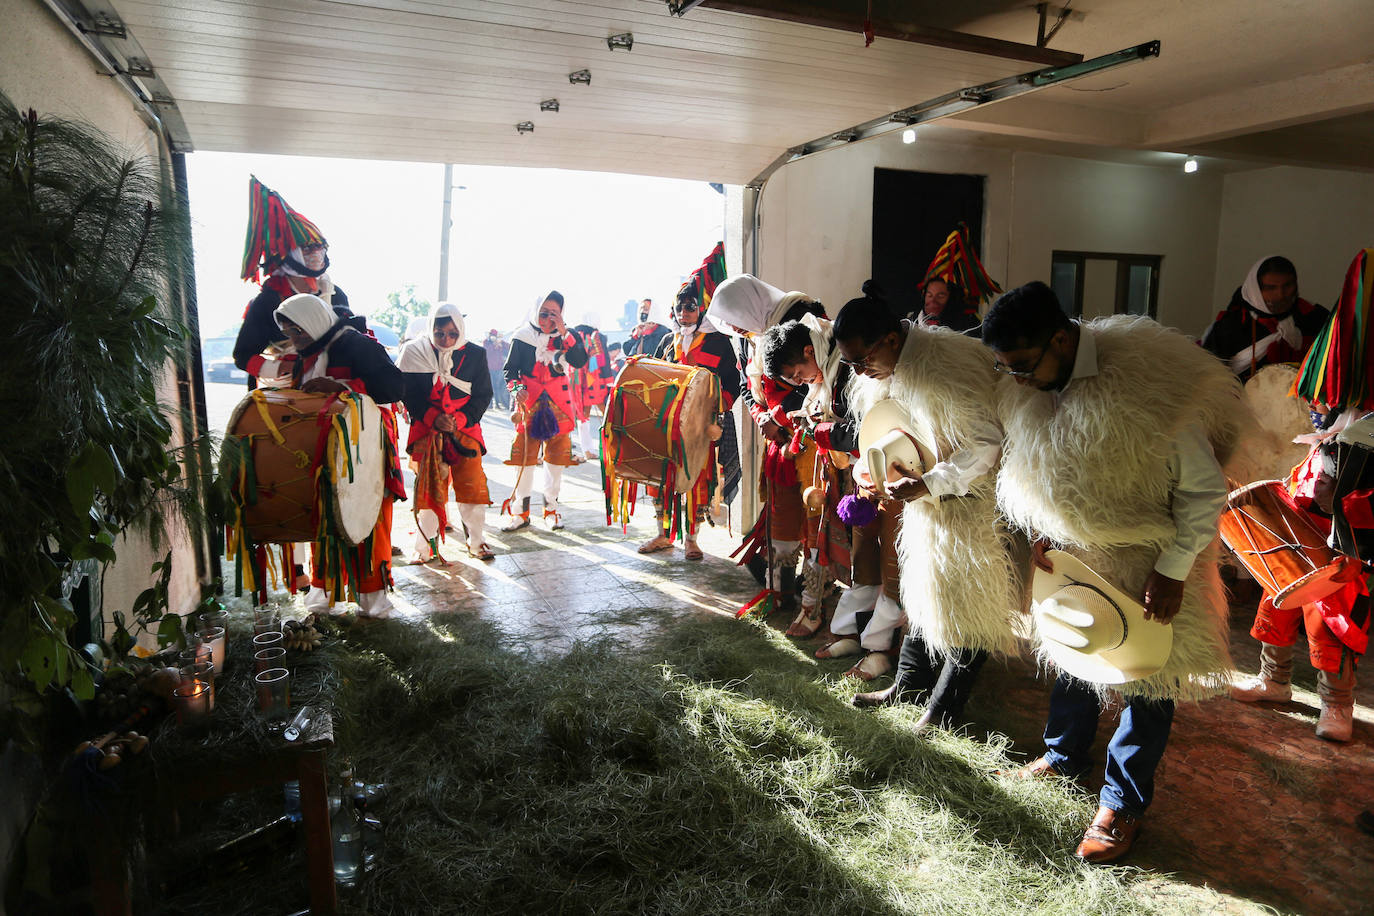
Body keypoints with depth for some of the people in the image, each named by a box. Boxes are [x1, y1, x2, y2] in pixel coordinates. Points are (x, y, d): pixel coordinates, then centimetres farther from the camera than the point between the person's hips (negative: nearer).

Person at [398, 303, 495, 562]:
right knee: (428, 486, 2)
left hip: (465, 428, 1)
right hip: (426, 429, 0)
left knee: (472, 485, -3)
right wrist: (433, 417, -16)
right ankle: (425, 544, 15)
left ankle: (476, 541, 13)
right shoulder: (415, 352, -2)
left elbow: (483, 395, 2)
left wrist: (459, 420, -12)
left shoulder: (475, 354, 0)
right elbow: (409, 393, -1)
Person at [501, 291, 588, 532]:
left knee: (557, 455, 6)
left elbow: (580, 362, -11)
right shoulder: (523, 336, 3)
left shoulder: (567, 336, 5)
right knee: (525, 456, -1)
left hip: (559, 404, 1)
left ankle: (551, 507, 19)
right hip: (529, 403, -1)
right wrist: (516, 388, -12)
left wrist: (564, 333, -17)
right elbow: (510, 369, 7)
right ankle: (521, 511, 9)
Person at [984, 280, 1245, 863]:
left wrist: (1172, 570, -18)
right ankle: (1065, 755, 43)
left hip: (1149, 559, -5)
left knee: (1147, 672, 7)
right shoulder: (1030, 390, -10)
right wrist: (1039, 531, 0)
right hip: (1075, 552, 5)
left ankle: (1123, 803, 26)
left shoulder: (1150, 384, -29)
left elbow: (1205, 488, -19)